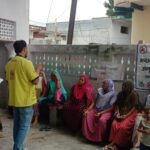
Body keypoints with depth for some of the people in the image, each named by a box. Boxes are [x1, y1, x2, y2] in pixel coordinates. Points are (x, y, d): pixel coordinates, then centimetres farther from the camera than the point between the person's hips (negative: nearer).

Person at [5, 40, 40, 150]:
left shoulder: (9, 64, 7)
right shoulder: (26, 63, -16)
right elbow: (35, 81, -15)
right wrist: (38, 72, 3)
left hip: (14, 99, 7)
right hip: (26, 100, -7)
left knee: (17, 124, 16)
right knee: (24, 126, 1)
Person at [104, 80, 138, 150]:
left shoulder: (134, 95, -7)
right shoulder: (120, 94, 8)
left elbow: (134, 107, -10)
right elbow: (117, 104, 10)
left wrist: (125, 116, -18)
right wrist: (117, 113, -7)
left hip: (130, 114, -4)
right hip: (121, 113, 4)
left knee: (123, 127, -29)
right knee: (114, 124, -25)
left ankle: (113, 144, -17)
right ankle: (114, 144, -19)